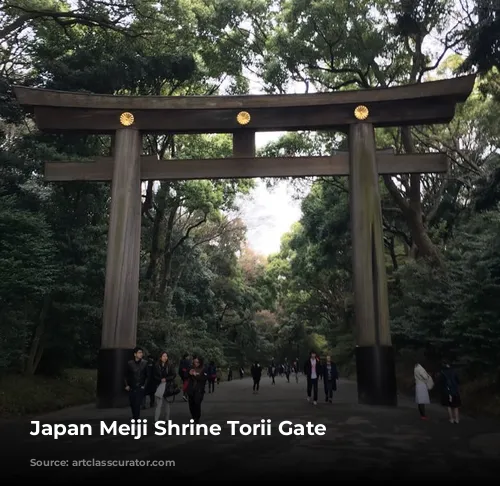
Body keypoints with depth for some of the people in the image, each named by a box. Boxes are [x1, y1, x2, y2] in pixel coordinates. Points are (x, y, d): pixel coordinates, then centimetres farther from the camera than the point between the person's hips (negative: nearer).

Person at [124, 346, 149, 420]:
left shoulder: (145, 363, -2)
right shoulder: (130, 363, 2)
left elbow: (147, 375, 1)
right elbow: (127, 375, 11)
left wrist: (144, 385, -4)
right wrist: (126, 385, 5)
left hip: (140, 388, -2)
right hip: (131, 388, 2)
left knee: (137, 404, -10)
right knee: (132, 404, 10)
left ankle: (136, 419, -5)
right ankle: (134, 417, 30)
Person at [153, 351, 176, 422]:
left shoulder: (170, 366, 0)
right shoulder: (156, 366, 2)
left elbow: (173, 375, 0)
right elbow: (155, 376, 4)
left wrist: (166, 379, -10)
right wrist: (161, 380, -10)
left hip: (168, 387, 0)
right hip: (159, 386, 0)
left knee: (167, 403, 6)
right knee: (159, 403, -7)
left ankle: (167, 419, 15)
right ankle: (156, 420, -6)